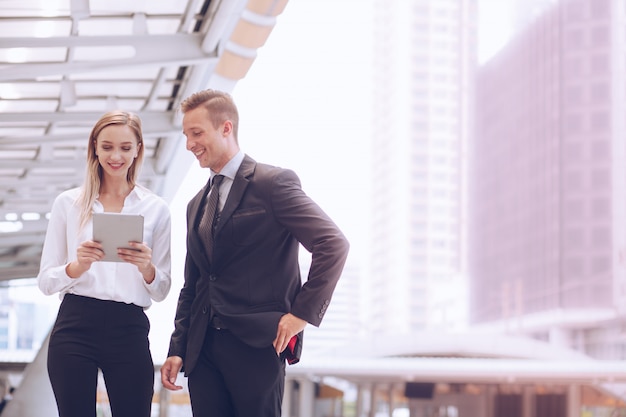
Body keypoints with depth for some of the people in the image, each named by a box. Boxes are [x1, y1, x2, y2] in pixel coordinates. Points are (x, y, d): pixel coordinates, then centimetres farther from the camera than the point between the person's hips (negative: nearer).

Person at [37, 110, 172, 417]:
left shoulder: (155, 208, 9)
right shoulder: (68, 203, 8)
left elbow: (161, 291, 8)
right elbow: (45, 281, 4)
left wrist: (147, 267, -14)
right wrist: (78, 266, -16)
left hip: (129, 331, 0)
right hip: (74, 328, 0)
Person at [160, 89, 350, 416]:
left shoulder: (274, 182, -4)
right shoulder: (197, 205, 19)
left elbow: (333, 244, -11)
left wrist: (302, 313, -14)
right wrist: (177, 349, 12)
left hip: (257, 344, -6)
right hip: (203, 349, 7)